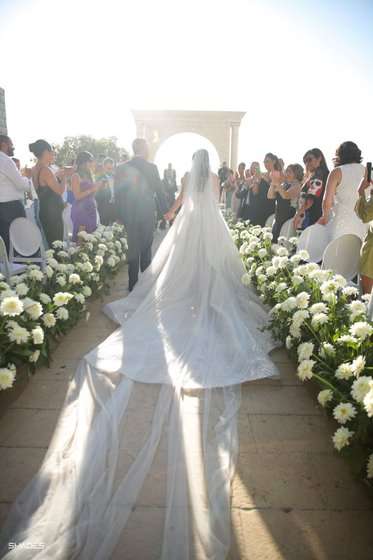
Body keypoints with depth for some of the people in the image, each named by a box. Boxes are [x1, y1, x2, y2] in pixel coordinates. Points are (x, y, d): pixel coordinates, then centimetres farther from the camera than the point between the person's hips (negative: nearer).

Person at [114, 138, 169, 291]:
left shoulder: (121, 168, -1)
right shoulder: (152, 167, -7)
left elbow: (117, 194, 2)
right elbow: (160, 192, -4)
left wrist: (121, 215, 10)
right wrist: (165, 211, 5)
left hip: (129, 215, 2)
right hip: (148, 215, -1)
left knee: (133, 249, 10)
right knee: (146, 249, 11)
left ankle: (133, 283, 12)